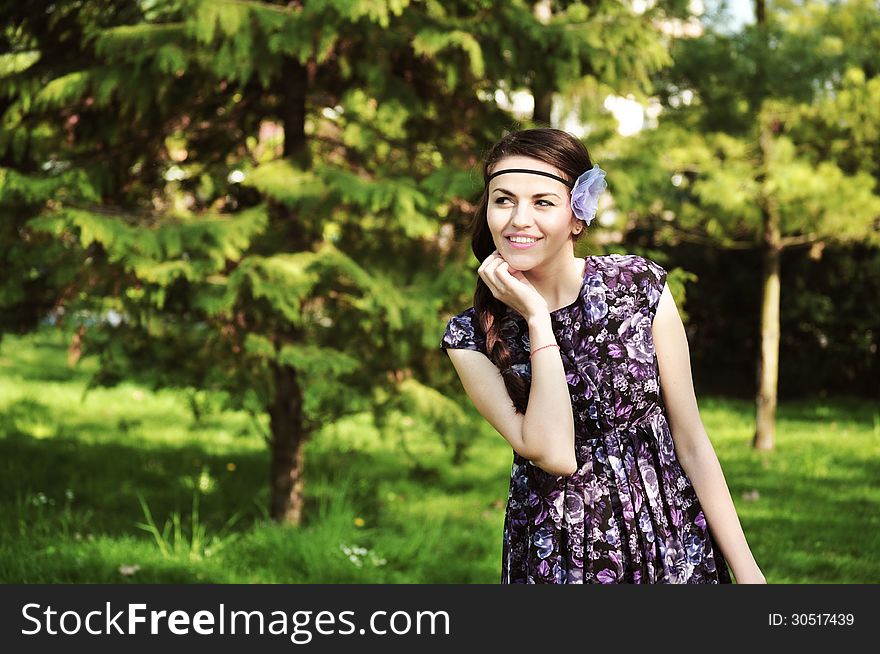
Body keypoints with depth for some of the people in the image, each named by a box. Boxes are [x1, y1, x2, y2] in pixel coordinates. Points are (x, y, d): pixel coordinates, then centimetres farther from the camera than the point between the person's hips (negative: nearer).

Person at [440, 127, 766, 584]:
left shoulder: (640, 286, -7)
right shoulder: (470, 337, -7)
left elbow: (691, 442, -4)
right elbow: (555, 455, -20)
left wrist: (746, 570, -5)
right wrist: (537, 319, -19)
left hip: (674, 543, 0)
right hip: (556, 557, 0)